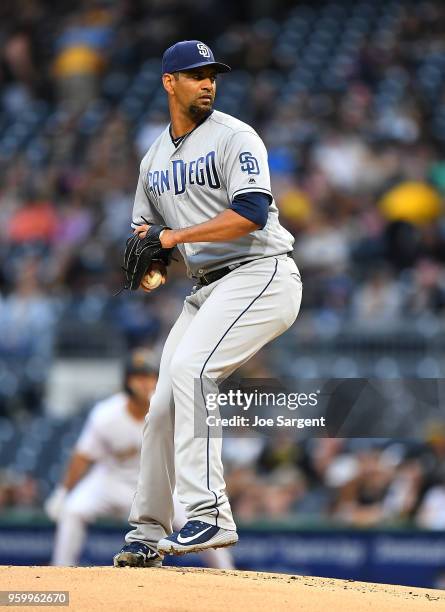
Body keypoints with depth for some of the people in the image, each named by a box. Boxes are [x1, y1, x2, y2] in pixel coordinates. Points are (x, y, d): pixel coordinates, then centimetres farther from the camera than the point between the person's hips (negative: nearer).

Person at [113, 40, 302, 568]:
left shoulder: (235, 138, -7)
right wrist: (149, 270, 2)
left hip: (261, 274, -8)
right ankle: (147, 532, 17)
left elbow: (252, 213, -20)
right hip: (207, 287, 8)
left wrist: (176, 235, -21)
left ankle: (209, 514, -31)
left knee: (189, 367, -27)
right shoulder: (154, 160, 16)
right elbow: (147, 229, 25)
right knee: (164, 403, 4)